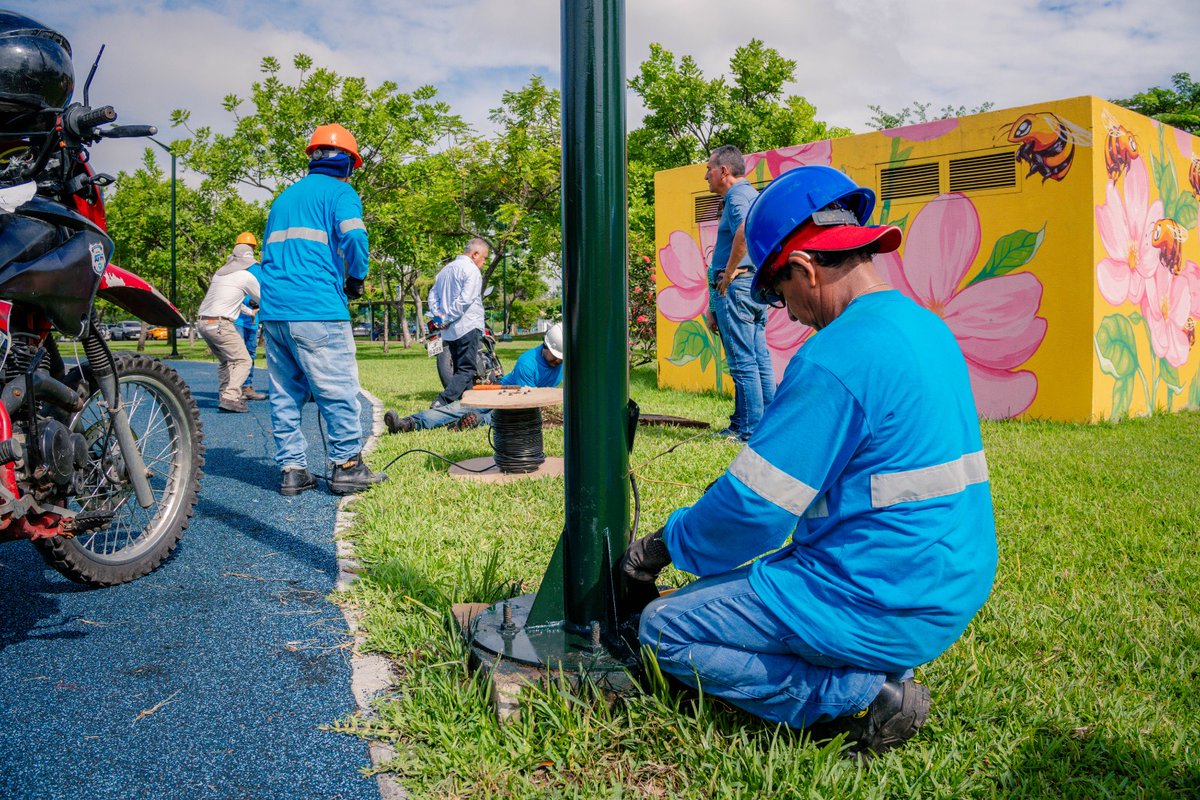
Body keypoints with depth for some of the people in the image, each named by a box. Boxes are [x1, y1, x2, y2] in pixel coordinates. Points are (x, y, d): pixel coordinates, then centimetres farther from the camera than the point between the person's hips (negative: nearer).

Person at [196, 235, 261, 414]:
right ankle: (230, 397, -20)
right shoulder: (247, 276, -3)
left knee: (226, 361, 19)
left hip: (203, 322, 8)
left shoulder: (220, 273, 19)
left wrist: (248, 311, 41)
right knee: (242, 360, -7)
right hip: (220, 324, -8)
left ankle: (224, 395, 10)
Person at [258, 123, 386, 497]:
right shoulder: (340, 191, 2)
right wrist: (356, 279, -1)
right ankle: (347, 466, 4)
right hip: (317, 310, -7)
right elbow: (353, 236, -16)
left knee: (285, 393, 9)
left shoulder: (284, 196, 24)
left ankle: (292, 469, 12)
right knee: (337, 390, 0)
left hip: (272, 311, 7)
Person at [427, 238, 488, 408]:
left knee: (460, 369, 15)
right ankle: (441, 403, -21)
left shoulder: (446, 269, 19)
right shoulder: (471, 270, -9)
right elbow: (465, 300, -21)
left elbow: (433, 296, 17)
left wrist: (438, 316, 4)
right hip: (467, 328, -9)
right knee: (467, 370, -9)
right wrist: (447, 320, -15)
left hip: (449, 331, 9)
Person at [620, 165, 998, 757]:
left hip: (882, 607, -10)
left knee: (662, 630, -2)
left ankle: (861, 701, -5)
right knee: (728, 581, 27)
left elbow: (754, 509, -19)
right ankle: (880, 670, 13)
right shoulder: (929, 328, 8)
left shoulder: (836, 360, -23)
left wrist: (665, 545, -1)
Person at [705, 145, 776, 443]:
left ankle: (749, 430, -4)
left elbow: (745, 230, -32)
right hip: (757, 285, 10)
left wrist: (728, 273, -21)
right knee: (760, 360, 10)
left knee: (742, 362, -7)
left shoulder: (737, 195, -9)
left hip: (736, 285, -10)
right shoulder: (753, 194, 23)